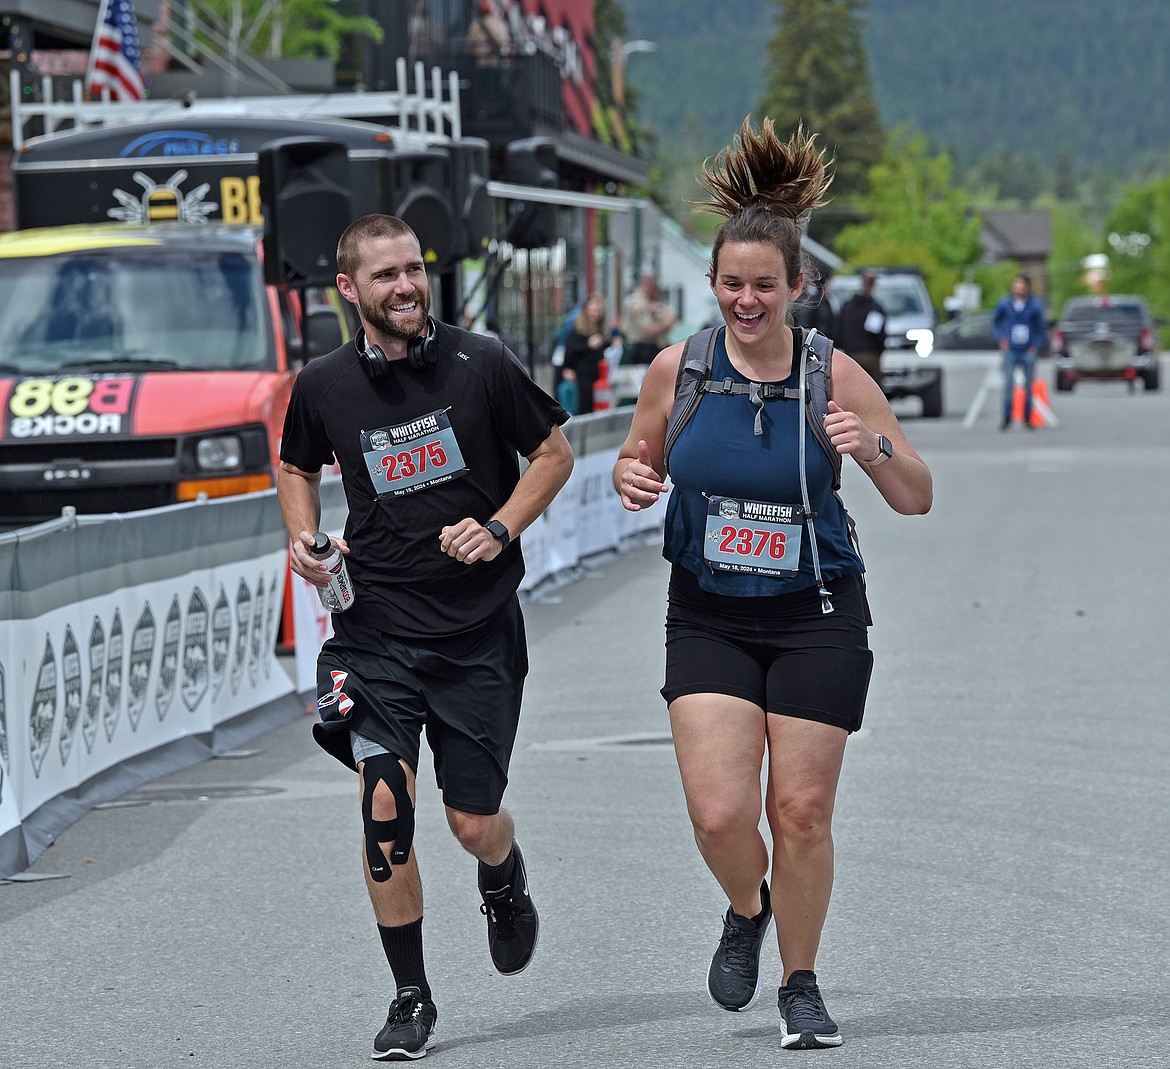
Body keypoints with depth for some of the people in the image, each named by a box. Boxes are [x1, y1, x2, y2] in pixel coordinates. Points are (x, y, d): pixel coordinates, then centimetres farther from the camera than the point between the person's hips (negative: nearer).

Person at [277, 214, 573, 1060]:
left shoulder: (481, 365, -7)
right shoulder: (323, 386, -1)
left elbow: (555, 452, 5)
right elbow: (298, 467, 19)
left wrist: (501, 527, -10)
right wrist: (304, 539, 0)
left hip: (479, 628, -1)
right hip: (376, 625, 1)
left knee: (474, 822, 4)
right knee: (385, 807, -13)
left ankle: (505, 880, 43)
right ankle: (411, 998, 2)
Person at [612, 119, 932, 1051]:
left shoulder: (832, 374, -8)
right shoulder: (677, 369, -4)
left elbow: (917, 498, -2)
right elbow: (639, 459, 14)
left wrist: (873, 446, -22)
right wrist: (633, 479, -10)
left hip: (815, 618, -1)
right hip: (708, 618, 1)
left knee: (801, 813, 1)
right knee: (720, 814, -11)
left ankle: (801, 986, 22)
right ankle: (746, 910, 25)